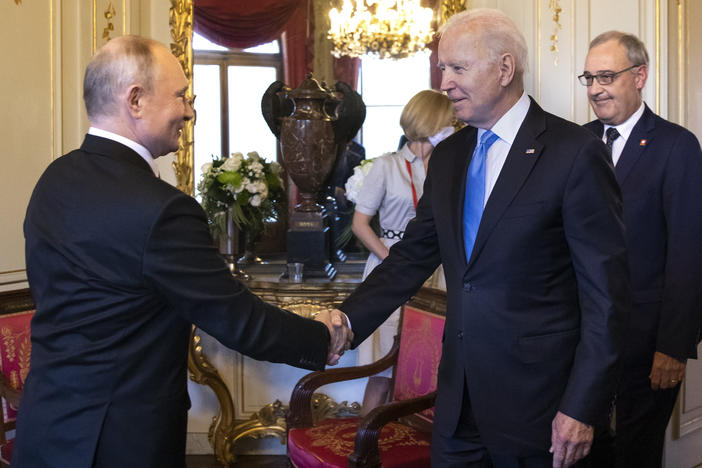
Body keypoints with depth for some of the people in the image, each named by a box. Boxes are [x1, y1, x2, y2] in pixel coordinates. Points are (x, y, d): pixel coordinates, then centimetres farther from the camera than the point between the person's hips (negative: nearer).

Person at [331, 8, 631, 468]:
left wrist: (582, 407, -13)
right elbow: (414, 254, 9)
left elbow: (605, 290, -12)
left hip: (535, 403, -5)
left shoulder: (575, 152, -12)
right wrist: (349, 318, -6)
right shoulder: (447, 156, 8)